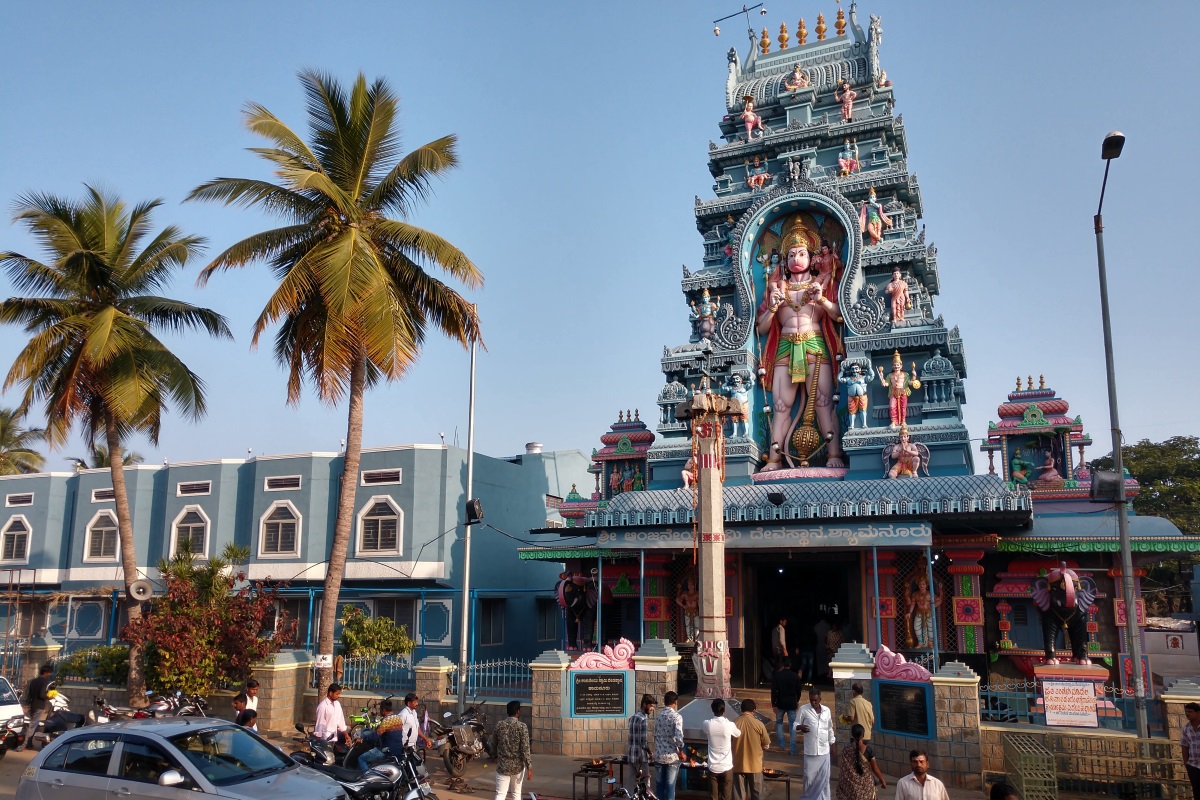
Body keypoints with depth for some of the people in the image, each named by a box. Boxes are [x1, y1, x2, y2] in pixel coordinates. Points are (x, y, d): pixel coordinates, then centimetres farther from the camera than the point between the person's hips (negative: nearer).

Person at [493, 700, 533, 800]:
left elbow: (493, 744, 9)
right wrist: (529, 767, -10)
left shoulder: (499, 724, -2)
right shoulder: (522, 726, -12)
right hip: (518, 765, -1)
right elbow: (525, 749, -14)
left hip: (502, 765, 1)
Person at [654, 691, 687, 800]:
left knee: (659, 785, 14)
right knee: (670, 786, 5)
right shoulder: (676, 716, -13)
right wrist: (681, 752, -8)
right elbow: (678, 737, -23)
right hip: (672, 756, -5)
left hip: (658, 755, 5)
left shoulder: (659, 715, 5)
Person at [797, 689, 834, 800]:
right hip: (810, 750, -2)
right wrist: (800, 727, -25)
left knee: (824, 776, 6)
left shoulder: (826, 710, 4)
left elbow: (830, 729, 14)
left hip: (824, 750, 2)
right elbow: (796, 724, -2)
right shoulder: (804, 709, -5)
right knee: (809, 775, 4)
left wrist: (832, 745, 15)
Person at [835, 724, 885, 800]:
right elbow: (875, 769, -5)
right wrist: (882, 781, 10)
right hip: (866, 784, -1)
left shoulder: (846, 750, -10)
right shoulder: (868, 749, -13)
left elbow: (842, 769, -1)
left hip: (850, 784, 1)